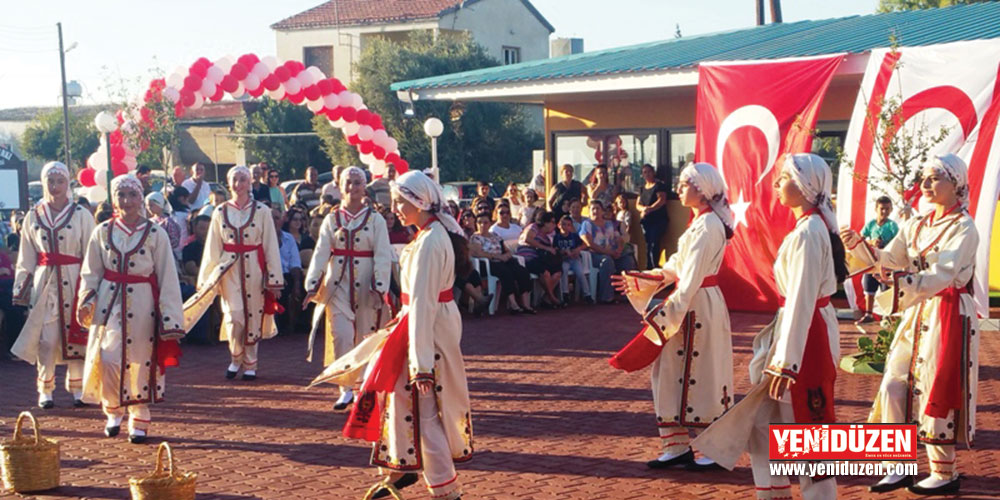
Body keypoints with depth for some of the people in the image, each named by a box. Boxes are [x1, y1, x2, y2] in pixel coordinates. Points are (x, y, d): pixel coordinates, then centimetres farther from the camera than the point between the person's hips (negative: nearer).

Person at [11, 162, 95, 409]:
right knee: (45, 339, -1)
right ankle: (45, 390, 11)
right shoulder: (33, 217, 9)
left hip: (73, 282, -2)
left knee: (75, 336, 2)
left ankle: (77, 388, 15)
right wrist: (21, 288, 8)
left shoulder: (81, 215, 0)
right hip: (44, 283, 2)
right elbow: (25, 258, 13)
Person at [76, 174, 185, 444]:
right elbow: (91, 273, 9)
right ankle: (113, 412, 18)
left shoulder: (155, 234, -3)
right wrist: (86, 301, -8)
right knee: (109, 360, -8)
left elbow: (167, 278, -2)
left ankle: (139, 422, 20)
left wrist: (169, 319, -5)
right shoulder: (102, 232, 4)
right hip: (110, 302, 1)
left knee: (141, 363, 4)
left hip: (143, 305, -1)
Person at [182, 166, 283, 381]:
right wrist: (207, 279, 8)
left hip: (254, 269, -1)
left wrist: (275, 280, -1)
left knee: (253, 318, 4)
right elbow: (212, 249, 10)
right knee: (234, 317, -9)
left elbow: (271, 246, 1)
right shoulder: (220, 212, 6)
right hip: (229, 270, 1)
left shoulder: (261, 211, 0)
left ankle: (250, 364, 19)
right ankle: (235, 359, 16)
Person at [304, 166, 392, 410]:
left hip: (366, 286, -1)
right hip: (338, 285, 1)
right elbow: (321, 253, -1)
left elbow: (383, 256, -5)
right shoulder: (331, 220, 7)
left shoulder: (376, 220, 1)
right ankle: (346, 390, -1)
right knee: (341, 337, -8)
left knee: (367, 337, 5)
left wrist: (379, 287, -16)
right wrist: (312, 285, -12)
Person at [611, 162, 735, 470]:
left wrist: (670, 313, -22)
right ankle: (677, 448, 16)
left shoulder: (707, 225, -18)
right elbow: (680, 265, 18)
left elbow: (691, 276, -22)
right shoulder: (702, 222, 13)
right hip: (694, 303, 10)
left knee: (700, 376, -1)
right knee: (672, 372, 11)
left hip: (698, 306, -10)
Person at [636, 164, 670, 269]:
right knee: (648, 244, 4)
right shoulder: (642, 188, 19)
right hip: (645, 221, 6)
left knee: (654, 244, -16)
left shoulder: (659, 186, -1)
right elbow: (638, 204, 16)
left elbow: (662, 200, -14)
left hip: (658, 220, -6)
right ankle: (649, 268, 5)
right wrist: (643, 208, -7)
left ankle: (655, 267, -17)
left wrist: (649, 209, -18)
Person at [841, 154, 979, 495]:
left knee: (937, 393, -1)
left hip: (949, 317, -7)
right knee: (893, 387, 4)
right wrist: (858, 245, -12)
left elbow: (941, 276, -24)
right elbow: (888, 259, 5)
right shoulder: (916, 226, 10)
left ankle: (945, 474, 13)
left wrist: (898, 280, -38)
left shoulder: (963, 227, -12)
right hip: (916, 314, 7)